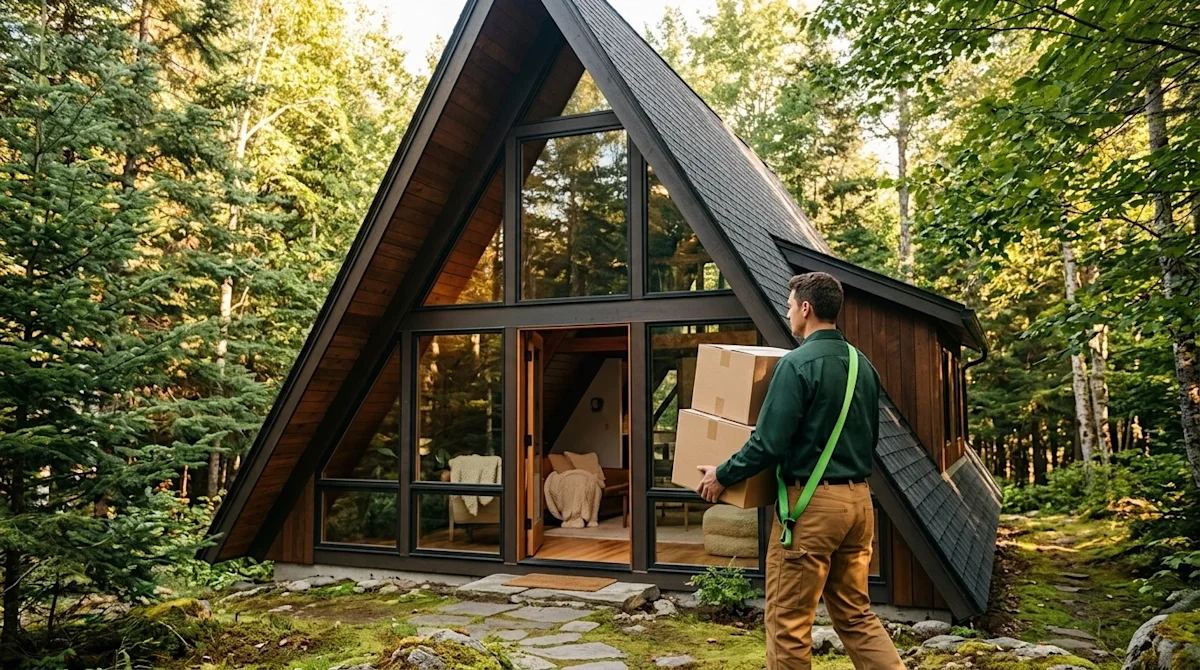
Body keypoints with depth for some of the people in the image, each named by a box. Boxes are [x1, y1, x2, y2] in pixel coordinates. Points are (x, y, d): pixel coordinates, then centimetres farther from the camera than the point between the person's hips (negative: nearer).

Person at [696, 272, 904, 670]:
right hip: (859, 499, 8)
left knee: (788, 619, 4)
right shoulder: (863, 365, 9)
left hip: (812, 501, -8)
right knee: (854, 612, 18)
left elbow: (768, 444, -17)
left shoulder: (798, 363, -14)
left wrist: (722, 476, -3)